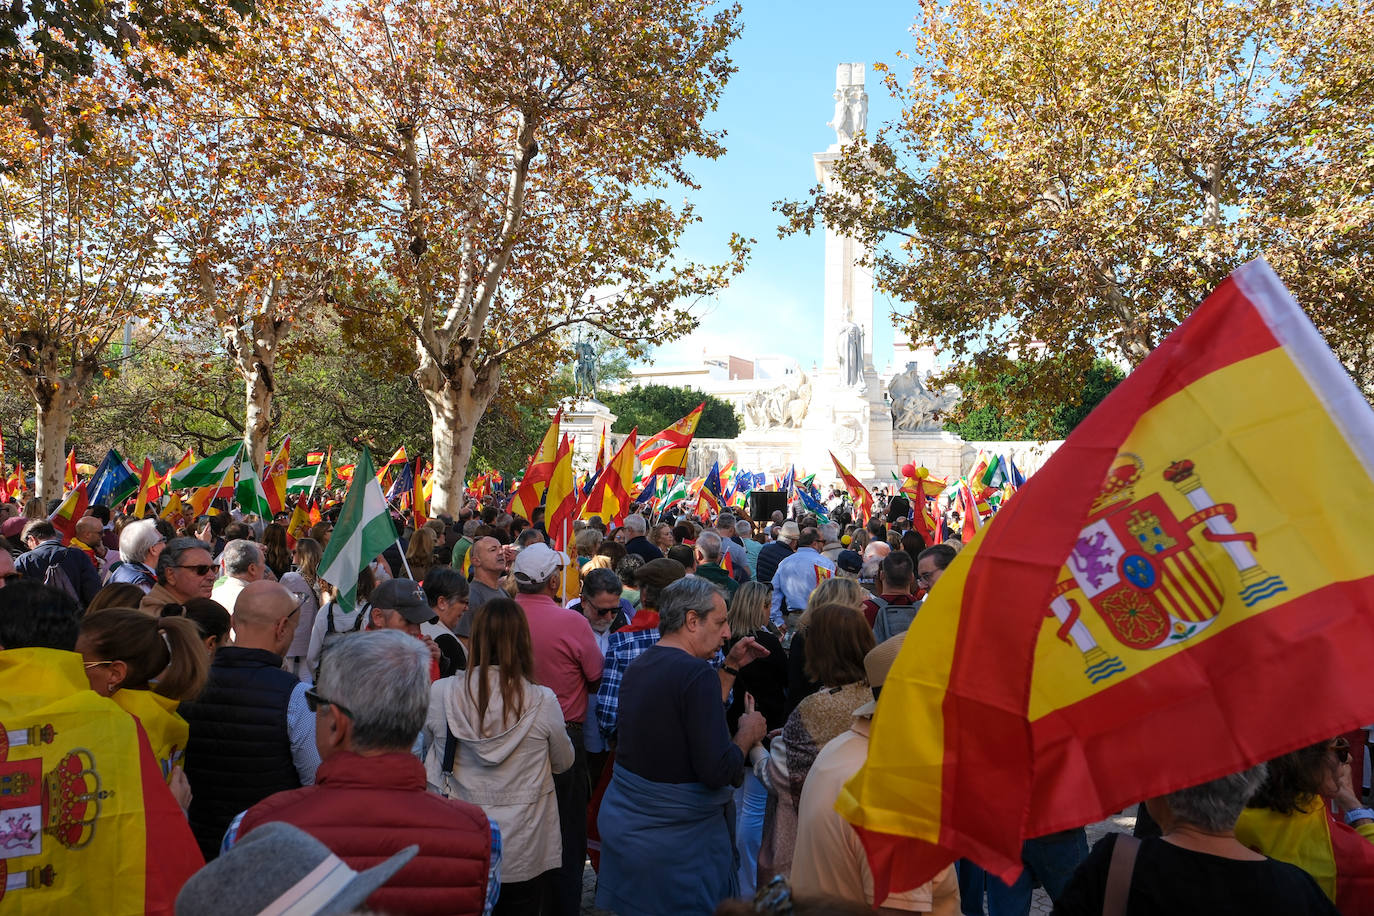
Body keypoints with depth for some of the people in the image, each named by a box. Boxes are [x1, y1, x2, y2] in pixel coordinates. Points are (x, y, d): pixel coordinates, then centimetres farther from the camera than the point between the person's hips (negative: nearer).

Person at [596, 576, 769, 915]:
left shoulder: (640, 665, 4)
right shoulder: (697, 673, -23)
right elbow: (719, 772, -26)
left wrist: (731, 667, 14)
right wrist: (748, 733, -9)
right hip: (678, 839, -8)